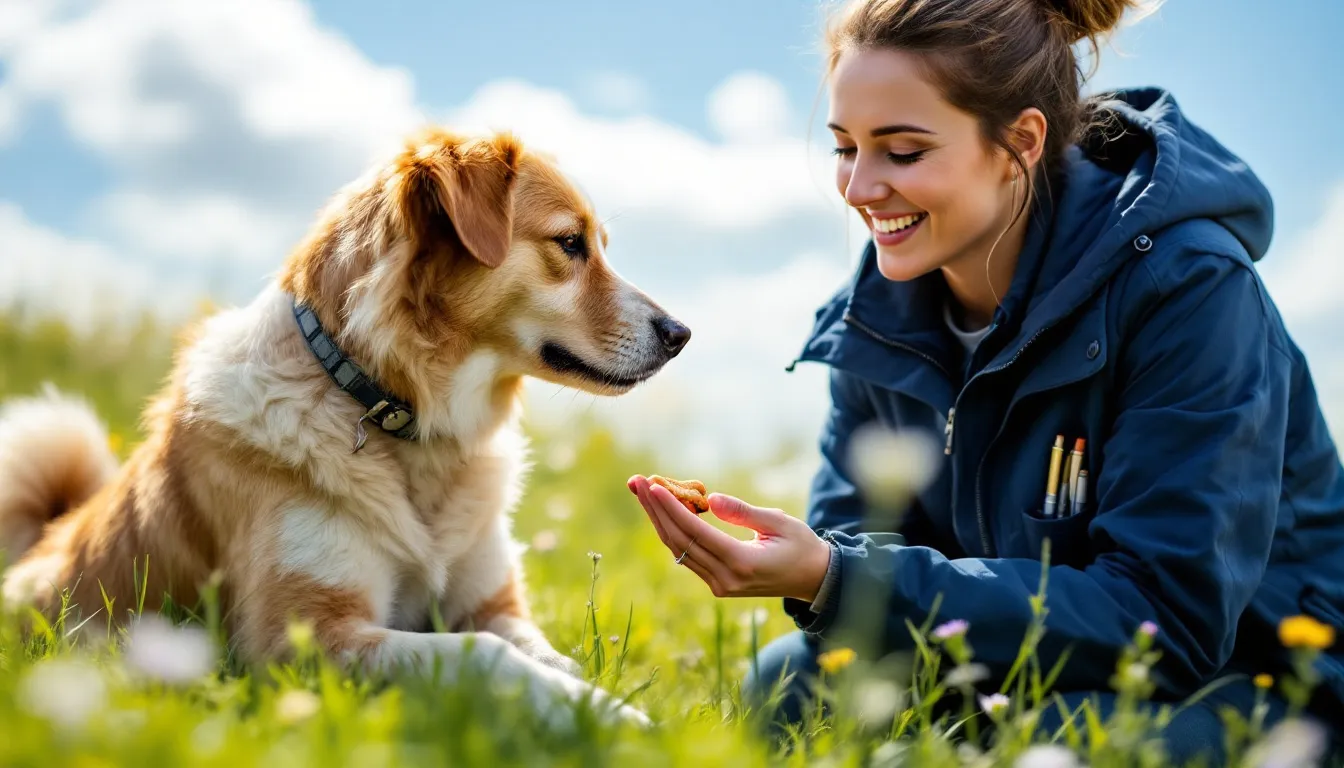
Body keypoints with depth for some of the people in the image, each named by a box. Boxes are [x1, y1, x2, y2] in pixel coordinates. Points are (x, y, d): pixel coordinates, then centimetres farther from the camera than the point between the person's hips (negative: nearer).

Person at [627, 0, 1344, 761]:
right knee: (793, 680, -21)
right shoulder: (882, 308, -4)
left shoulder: (1188, 289, -23)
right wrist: (816, 569, -27)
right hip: (1043, 669, 5)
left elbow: (1170, 617, -29)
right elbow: (863, 535, 1)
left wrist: (837, 582, -36)